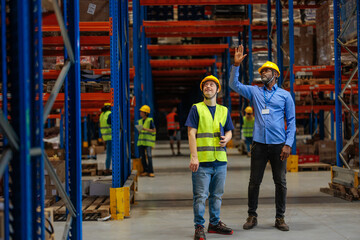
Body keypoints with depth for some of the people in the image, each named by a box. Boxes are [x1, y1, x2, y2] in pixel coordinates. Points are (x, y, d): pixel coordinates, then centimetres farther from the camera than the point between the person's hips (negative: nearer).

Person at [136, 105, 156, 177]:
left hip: (148, 141, -6)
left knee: (149, 155, -14)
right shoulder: (140, 121, 13)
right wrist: (139, 130, -5)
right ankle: (145, 171, 11)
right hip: (141, 141, 6)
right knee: (142, 156, 3)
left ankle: (151, 172, -10)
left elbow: (154, 130, -7)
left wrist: (145, 129, -18)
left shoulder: (150, 120, -5)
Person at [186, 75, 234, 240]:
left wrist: (226, 138, -5)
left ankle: (214, 223, 25)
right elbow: (191, 133, -5)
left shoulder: (224, 110, 14)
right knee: (200, 195, -5)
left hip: (220, 159, 5)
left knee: (217, 194, 13)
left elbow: (229, 131, 20)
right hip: (202, 160, -5)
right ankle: (199, 227, 4)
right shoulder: (196, 109, 1)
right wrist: (194, 157, -13)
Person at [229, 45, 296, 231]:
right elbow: (234, 84, 8)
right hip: (259, 144, 1)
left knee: (280, 182, 3)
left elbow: (291, 121, 5)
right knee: (254, 181, 2)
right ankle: (252, 216, 13)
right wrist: (236, 65, -6)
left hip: (278, 145, -1)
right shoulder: (255, 92, 12)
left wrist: (288, 144, -4)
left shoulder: (285, 95, 7)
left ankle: (280, 218, 13)